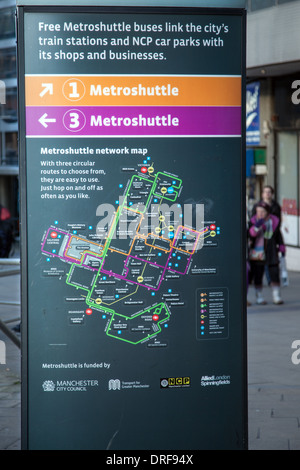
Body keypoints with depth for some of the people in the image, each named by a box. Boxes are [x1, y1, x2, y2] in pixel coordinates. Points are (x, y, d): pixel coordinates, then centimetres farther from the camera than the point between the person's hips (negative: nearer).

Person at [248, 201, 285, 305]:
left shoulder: (274, 221, 3)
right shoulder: (253, 221, -5)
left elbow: (278, 235, 16)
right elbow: (250, 235, -17)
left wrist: (281, 247, 14)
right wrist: (256, 227, -31)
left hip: (271, 252, 2)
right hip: (257, 252, -2)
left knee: (274, 273, -1)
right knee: (257, 275, -1)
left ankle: (277, 297, 8)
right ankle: (259, 297, 11)